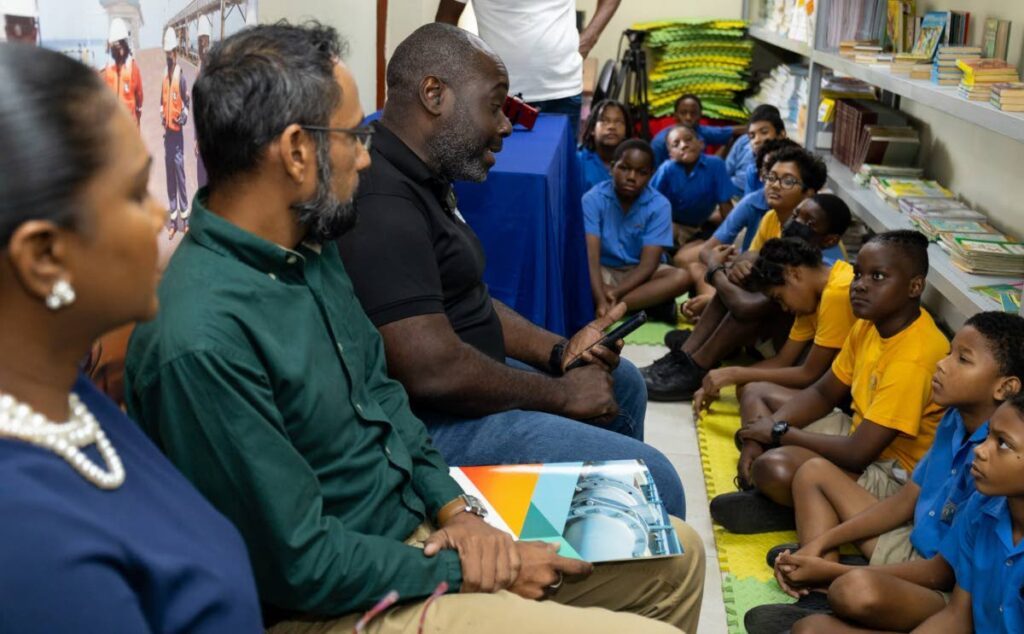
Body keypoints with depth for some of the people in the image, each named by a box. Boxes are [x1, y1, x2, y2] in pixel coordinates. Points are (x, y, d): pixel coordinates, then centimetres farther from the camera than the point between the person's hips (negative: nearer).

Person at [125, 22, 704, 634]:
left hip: (419, 522, 9)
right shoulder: (203, 339, -29)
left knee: (675, 555, 13)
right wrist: (462, 573, -13)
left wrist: (456, 506, -3)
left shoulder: (311, 247, 0)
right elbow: (301, 563, -24)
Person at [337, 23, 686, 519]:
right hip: (431, 422, -11)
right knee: (651, 479, -17)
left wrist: (560, 352, 1)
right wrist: (563, 394, -15)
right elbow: (433, 372, -29)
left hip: (457, 381, 11)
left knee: (623, 383, 25)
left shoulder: (421, 180, 10)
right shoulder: (381, 203, -25)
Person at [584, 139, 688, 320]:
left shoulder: (659, 205, -13)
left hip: (638, 273, 1)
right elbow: (590, 256, -24)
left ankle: (615, 309, -30)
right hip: (603, 272, 0)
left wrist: (615, 293, -30)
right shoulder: (593, 199, -15)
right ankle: (649, 304, -29)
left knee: (679, 277, -28)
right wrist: (601, 299, -38)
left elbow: (648, 264, -18)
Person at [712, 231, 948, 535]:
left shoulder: (913, 358, -29)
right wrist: (759, 437, -8)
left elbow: (857, 454, -29)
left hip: (895, 474, -10)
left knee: (774, 467, -34)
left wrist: (779, 432, -15)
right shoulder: (870, 324, -1)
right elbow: (822, 394, 8)